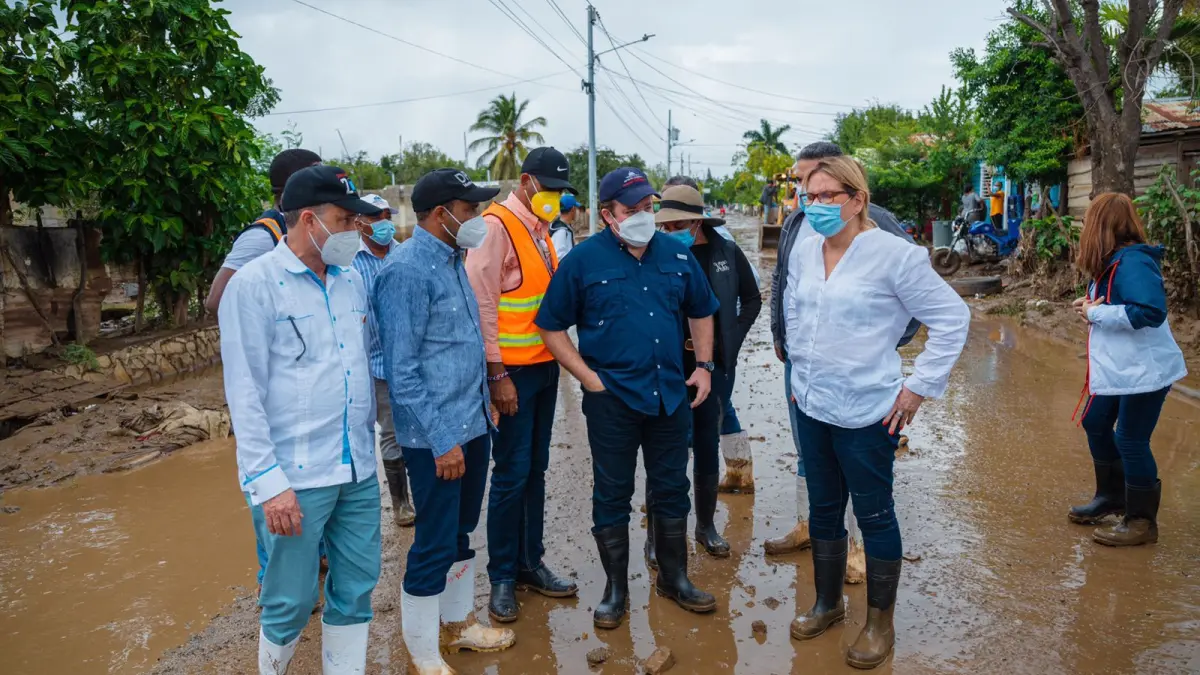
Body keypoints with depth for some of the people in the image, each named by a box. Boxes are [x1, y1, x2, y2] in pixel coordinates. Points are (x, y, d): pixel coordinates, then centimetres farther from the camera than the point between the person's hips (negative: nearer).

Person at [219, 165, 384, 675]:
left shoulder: (353, 280, 8)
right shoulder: (254, 284, -8)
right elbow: (245, 393, -10)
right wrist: (268, 481, -14)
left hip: (359, 469, 5)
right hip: (296, 475, -5)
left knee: (356, 586, 13)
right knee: (292, 600, 7)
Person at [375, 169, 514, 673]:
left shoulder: (452, 259, 10)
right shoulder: (407, 270, -18)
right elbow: (400, 369, -19)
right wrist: (441, 438, -19)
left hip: (474, 423, 8)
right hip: (437, 435, -8)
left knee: (461, 533, 20)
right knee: (435, 544, 4)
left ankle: (457, 623, 38)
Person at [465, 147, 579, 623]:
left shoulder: (541, 228, 13)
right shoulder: (496, 226, -11)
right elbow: (481, 303, -16)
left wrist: (559, 356, 10)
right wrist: (497, 374, -17)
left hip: (545, 366, 8)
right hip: (512, 370, -8)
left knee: (535, 470, 14)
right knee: (512, 474, 0)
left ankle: (530, 565, 27)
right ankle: (502, 578, 15)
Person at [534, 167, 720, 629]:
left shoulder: (677, 254, 4)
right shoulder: (584, 260, -7)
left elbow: (701, 312, 17)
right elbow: (551, 327, -4)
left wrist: (704, 366, 8)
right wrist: (589, 378, -10)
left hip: (672, 395, 4)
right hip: (611, 399, -3)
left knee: (672, 490, 15)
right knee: (612, 495, 8)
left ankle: (674, 577, 33)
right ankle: (616, 588, 25)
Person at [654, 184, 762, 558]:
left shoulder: (727, 252, -1)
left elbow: (752, 298, 11)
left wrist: (733, 338, 1)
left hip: (715, 366, 2)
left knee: (707, 446, 13)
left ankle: (706, 525, 29)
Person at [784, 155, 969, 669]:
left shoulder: (893, 255, -15)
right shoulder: (806, 250, 4)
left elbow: (952, 318, -10)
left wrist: (918, 387, -12)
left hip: (866, 414, -6)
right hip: (811, 407, 6)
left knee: (874, 515, 8)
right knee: (823, 509, 18)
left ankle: (880, 623, 27)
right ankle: (827, 604, 38)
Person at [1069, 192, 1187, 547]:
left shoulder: (1133, 262, -22)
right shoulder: (1112, 262, 7)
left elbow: (1151, 312, -32)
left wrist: (1096, 312, -23)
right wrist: (1090, 305, -3)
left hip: (1144, 370, -10)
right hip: (1117, 369, 10)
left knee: (1131, 441, -1)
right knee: (1096, 423, 19)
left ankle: (1142, 521, 15)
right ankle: (1112, 497, 36)